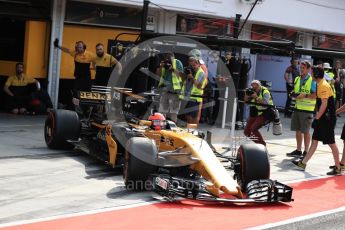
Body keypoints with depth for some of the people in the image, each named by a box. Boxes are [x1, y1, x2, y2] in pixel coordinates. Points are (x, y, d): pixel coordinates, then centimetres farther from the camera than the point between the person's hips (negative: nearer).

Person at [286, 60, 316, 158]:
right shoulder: (297, 79, 13)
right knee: (297, 130, 11)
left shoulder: (312, 81, -8)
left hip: (307, 109, -6)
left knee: (305, 131, 0)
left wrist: (305, 96, -24)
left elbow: (316, 96, -14)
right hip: (297, 108, 6)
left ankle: (306, 152, 9)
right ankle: (298, 151, 21)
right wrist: (294, 94, 1)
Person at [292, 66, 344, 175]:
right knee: (314, 140, 12)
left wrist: (317, 119, -19)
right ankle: (303, 163, 18)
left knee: (331, 143, -2)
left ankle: (338, 168, 6)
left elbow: (324, 104, -22)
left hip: (327, 119, -10)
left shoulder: (324, 86, -18)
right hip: (323, 118, 10)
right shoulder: (320, 85, 11)